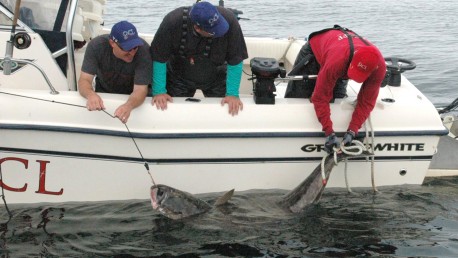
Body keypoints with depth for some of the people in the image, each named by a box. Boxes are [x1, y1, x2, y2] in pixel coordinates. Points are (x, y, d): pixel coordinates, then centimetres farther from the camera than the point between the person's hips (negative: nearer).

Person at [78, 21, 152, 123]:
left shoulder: (143, 50, -28)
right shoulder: (96, 45, -22)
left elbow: (140, 89, -31)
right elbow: (84, 80, -23)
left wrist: (129, 105, -54)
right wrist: (91, 94, -47)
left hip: (132, 98, -2)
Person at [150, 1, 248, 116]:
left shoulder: (229, 20, -32)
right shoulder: (173, 21, -32)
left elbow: (235, 61, -22)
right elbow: (159, 59, -21)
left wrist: (232, 94, -23)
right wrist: (159, 91, -21)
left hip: (215, 77, 0)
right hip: (179, 77, 0)